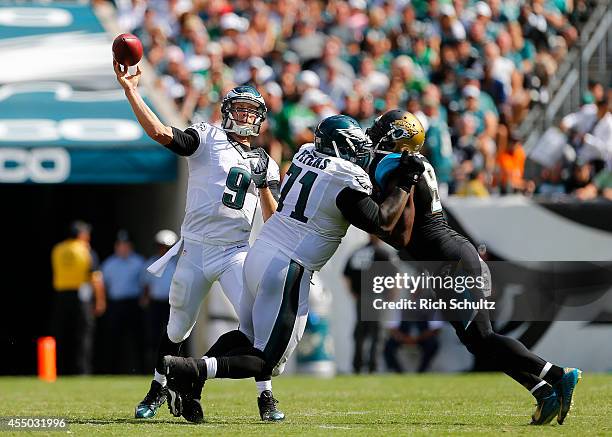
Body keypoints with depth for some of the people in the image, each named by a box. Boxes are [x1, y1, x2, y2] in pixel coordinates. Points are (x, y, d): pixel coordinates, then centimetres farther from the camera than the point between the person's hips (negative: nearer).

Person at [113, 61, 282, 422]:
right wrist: (130, 90, -20)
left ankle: (266, 398, -6)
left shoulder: (266, 165, 12)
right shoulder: (208, 138, 3)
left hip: (237, 253, 1)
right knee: (178, 326, 9)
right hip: (196, 248, -1)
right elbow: (160, 132, -12)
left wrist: (264, 186, -11)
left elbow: (274, 220, 7)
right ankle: (159, 390, 30)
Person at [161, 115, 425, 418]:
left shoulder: (305, 155, 11)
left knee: (247, 335, 25)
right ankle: (192, 370, -19)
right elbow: (382, 223, -3)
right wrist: (404, 184, 6)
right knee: (267, 361, 1)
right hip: (286, 270, -8)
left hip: (258, 254, 8)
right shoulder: (347, 181, -11)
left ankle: (188, 384, 4)